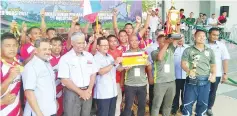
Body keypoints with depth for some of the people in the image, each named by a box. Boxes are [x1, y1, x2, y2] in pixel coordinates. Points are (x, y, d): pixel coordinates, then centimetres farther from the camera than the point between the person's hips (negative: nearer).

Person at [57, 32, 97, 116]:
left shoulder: (89, 56, 6)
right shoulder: (65, 58, -9)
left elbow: (93, 74, 10)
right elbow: (65, 80, -13)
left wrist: (89, 90, -4)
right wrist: (80, 92, -12)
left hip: (87, 93, 4)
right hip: (72, 93, -4)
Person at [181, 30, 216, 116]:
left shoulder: (210, 51, 11)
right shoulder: (188, 50, 0)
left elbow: (213, 65, 17)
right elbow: (183, 64, -8)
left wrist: (213, 74, -2)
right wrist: (189, 70, -28)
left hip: (205, 81, 3)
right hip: (192, 81, -3)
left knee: (203, 103, 13)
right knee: (188, 103, 2)